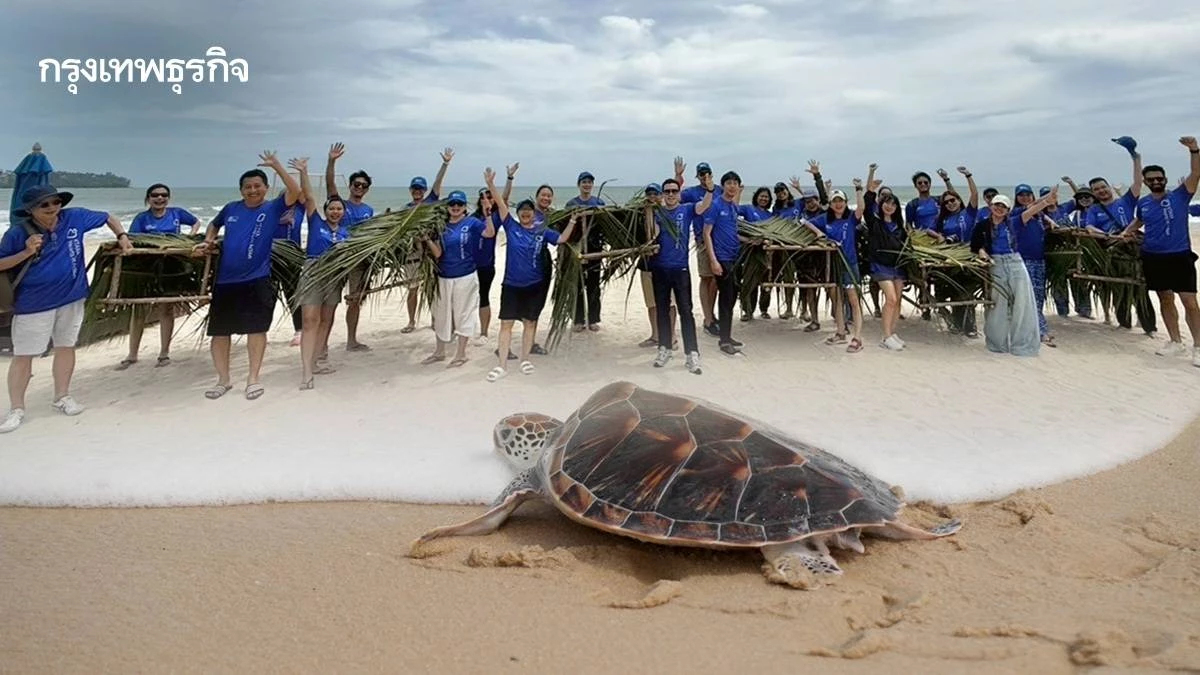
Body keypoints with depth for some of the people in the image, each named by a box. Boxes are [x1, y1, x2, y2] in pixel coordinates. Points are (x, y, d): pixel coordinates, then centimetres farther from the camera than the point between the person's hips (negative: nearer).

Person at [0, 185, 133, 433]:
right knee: (22, 355, 2)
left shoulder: (75, 218, -6)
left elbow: (108, 217, 11)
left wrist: (122, 236, -1)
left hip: (71, 297, 3)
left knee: (66, 346, 14)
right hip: (33, 303, -3)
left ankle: (62, 397, 31)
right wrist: (26, 253, -21)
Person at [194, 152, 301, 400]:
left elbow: (295, 191, -18)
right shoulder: (231, 208, 9)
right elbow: (214, 225, 29)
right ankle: (223, 380, 23)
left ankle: (253, 378, 10)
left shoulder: (272, 209, -1)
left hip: (257, 279, -4)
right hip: (225, 279, 4)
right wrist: (208, 242, 10)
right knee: (219, 331, 9)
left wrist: (276, 165, -19)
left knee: (256, 328, -2)